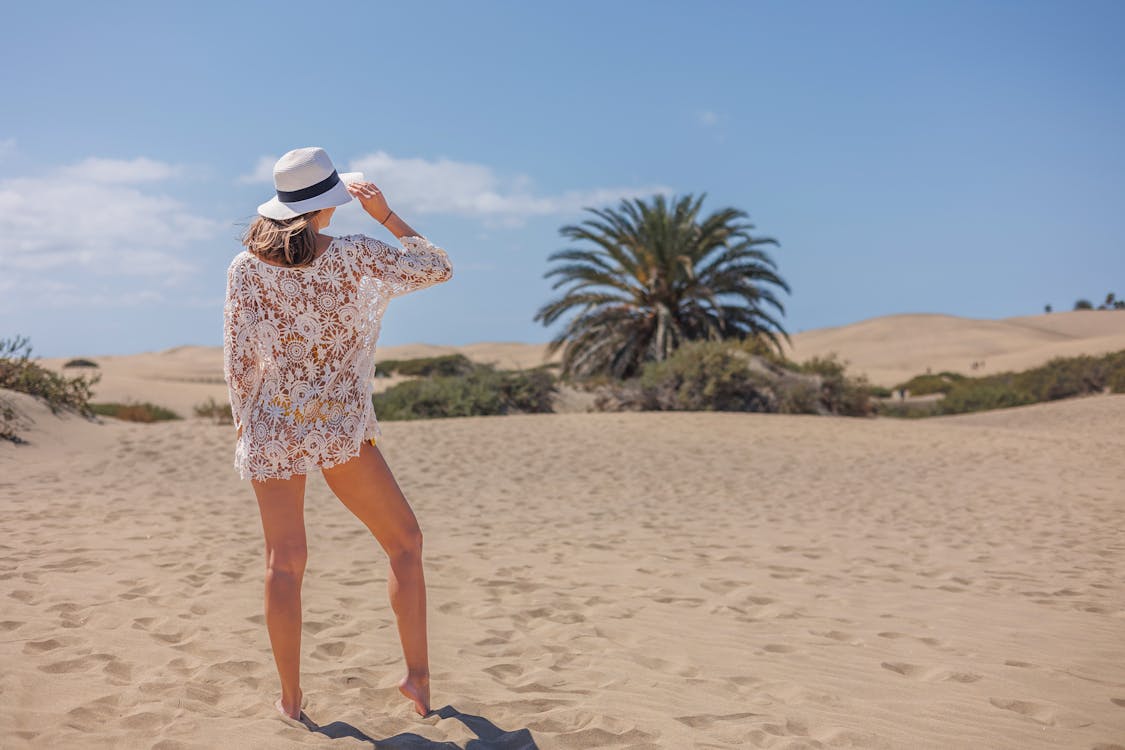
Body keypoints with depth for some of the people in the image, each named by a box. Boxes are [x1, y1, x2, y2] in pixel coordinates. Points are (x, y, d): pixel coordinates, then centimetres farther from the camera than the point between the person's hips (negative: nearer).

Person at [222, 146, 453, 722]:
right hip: (340, 427, -2)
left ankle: (290, 697, 17)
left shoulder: (245, 268, -3)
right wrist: (386, 215, 7)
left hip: (271, 427, 3)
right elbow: (438, 268, 4)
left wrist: (245, 427, 10)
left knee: (285, 562, 10)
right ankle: (417, 672, 11)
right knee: (404, 540, 13)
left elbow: (238, 362, -2)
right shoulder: (356, 256, -9)